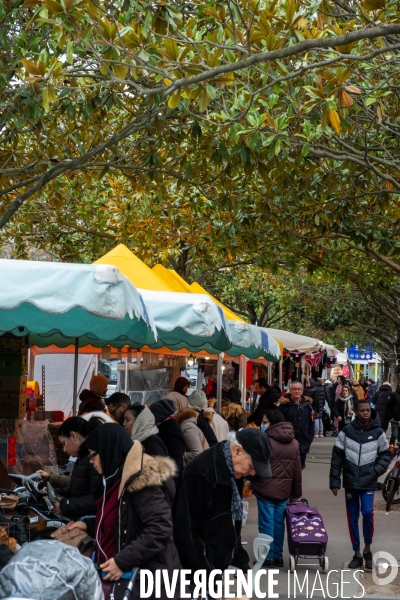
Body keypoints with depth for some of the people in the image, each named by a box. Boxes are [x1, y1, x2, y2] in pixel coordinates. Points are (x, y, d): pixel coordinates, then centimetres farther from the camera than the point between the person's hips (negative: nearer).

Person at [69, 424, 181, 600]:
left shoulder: (141, 479, -18)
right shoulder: (116, 478, 11)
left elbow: (160, 528, -24)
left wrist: (122, 561, -22)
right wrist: (88, 525, 13)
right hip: (123, 576, 9)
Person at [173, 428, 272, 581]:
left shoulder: (233, 473, 5)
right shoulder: (200, 474, -23)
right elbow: (187, 531, -22)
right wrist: (207, 577, -19)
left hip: (217, 567, 9)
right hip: (198, 573, -9)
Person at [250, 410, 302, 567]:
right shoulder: (294, 443, 9)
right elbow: (297, 470, 12)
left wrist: (252, 482, 6)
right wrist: (297, 493, 17)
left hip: (266, 489, -6)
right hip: (284, 490, 6)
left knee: (267, 523, 0)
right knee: (279, 522, 12)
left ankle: (268, 557, 3)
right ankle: (278, 556, 16)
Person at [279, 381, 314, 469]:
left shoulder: (307, 404, 6)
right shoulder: (284, 404, -6)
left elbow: (311, 423, 8)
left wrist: (310, 439, 2)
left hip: (303, 444, 4)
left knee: (300, 466, 13)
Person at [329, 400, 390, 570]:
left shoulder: (378, 433, -2)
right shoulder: (347, 431, -2)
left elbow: (386, 455, 7)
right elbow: (337, 456, 0)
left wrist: (376, 471, -10)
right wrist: (334, 481, -3)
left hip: (368, 482, -1)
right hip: (350, 481, 1)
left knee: (367, 512, -16)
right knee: (352, 518, 6)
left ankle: (367, 548, 6)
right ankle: (357, 554, 16)